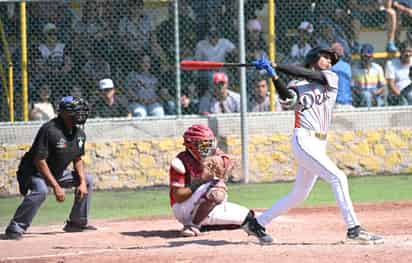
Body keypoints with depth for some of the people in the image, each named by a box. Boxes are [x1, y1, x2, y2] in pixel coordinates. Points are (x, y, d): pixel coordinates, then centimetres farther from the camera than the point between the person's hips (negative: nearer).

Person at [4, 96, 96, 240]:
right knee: (40, 190, -38)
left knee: (88, 179, 10)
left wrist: (82, 182, -4)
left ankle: (77, 222, 20)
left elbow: (78, 160, 12)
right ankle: (15, 228, -32)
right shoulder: (50, 130, -27)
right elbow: (39, 161, -28)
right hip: (35, 173, -9)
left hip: (58, 173, 9)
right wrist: (56, 186, -30)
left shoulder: (79, 133, -2)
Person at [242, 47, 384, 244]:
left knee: (299, 195, 13)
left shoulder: (331, 79, 10)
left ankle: (257, 224, 25)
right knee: (337, 177, -17)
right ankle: (354, 230, -17)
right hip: (303, 141, -6)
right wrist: (274, 76, -34)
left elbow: (307, 75, -6)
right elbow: (286, 97, -20)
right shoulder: (297, 86, 1)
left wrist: (276, 67, -12)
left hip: (320, 144, 6)